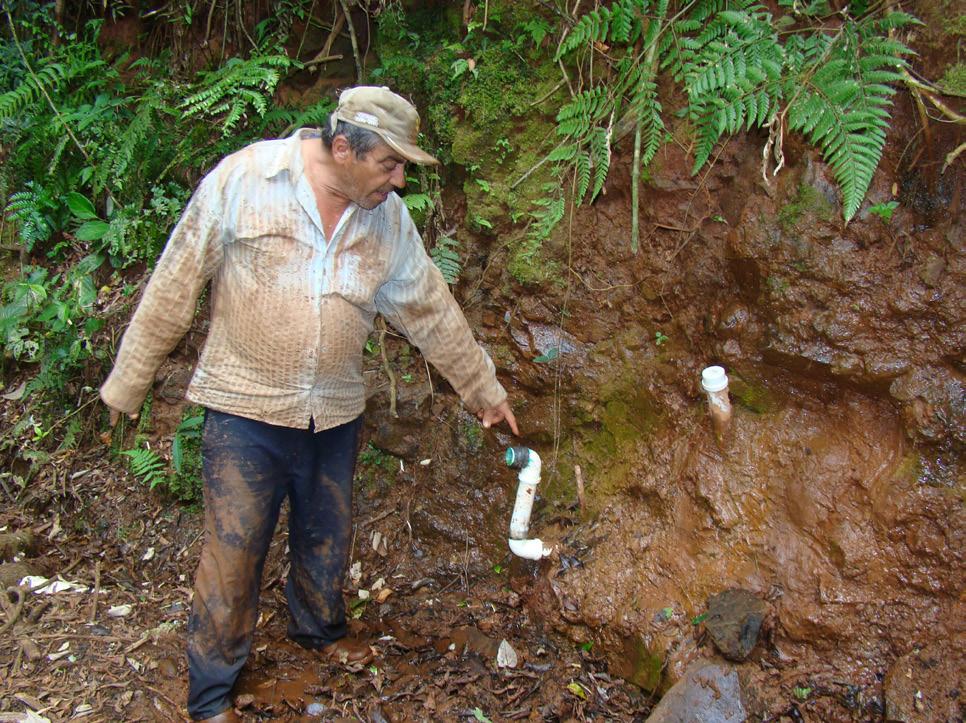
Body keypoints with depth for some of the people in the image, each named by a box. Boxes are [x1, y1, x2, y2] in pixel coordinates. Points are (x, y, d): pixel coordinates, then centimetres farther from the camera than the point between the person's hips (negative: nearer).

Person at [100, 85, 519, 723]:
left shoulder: (389, 218, -2)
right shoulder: (244, 180, -15)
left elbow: (433, 312, 9)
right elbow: (175, 286, -9)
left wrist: (484, 389, 15)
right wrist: (129, 381, -4)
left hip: (336, 413, 4)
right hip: (246, 409, -4)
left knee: (327, 535, 20)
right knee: (234, 550, 2)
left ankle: (320, 627, 49)